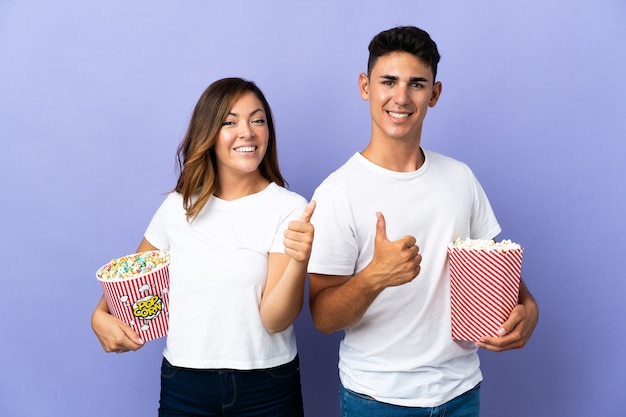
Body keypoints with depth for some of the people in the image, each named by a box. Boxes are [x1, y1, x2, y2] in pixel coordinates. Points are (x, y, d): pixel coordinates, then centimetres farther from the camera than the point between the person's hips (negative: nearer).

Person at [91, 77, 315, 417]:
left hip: (266, 388, -2)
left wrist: (299, 260, -33)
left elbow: (275, 320, -16)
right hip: (183, 386, 3)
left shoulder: (290, 209, -10)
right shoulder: (178, 206, 0)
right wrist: (101, 315, -2)